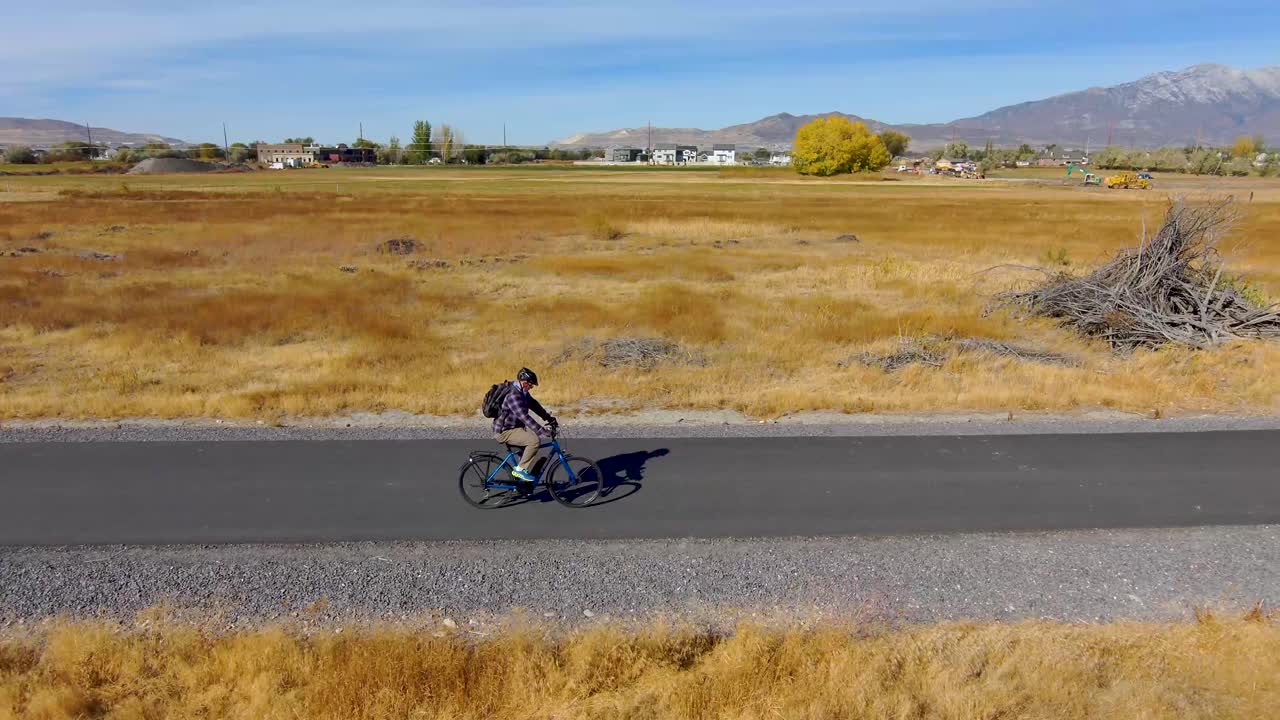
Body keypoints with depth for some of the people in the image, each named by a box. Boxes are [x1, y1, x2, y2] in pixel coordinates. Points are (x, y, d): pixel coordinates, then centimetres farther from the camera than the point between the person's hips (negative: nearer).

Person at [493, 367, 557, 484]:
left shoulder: (522, 393, 6)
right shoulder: (513, 396, -26)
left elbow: (534, 405, 13)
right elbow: (525, 418, -34)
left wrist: (549, 418, 3)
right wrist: (544, 432, -37)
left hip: (514, 427, 11)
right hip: (504, 432, -11)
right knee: (535, 440, -24)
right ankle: (521, 470, -11)